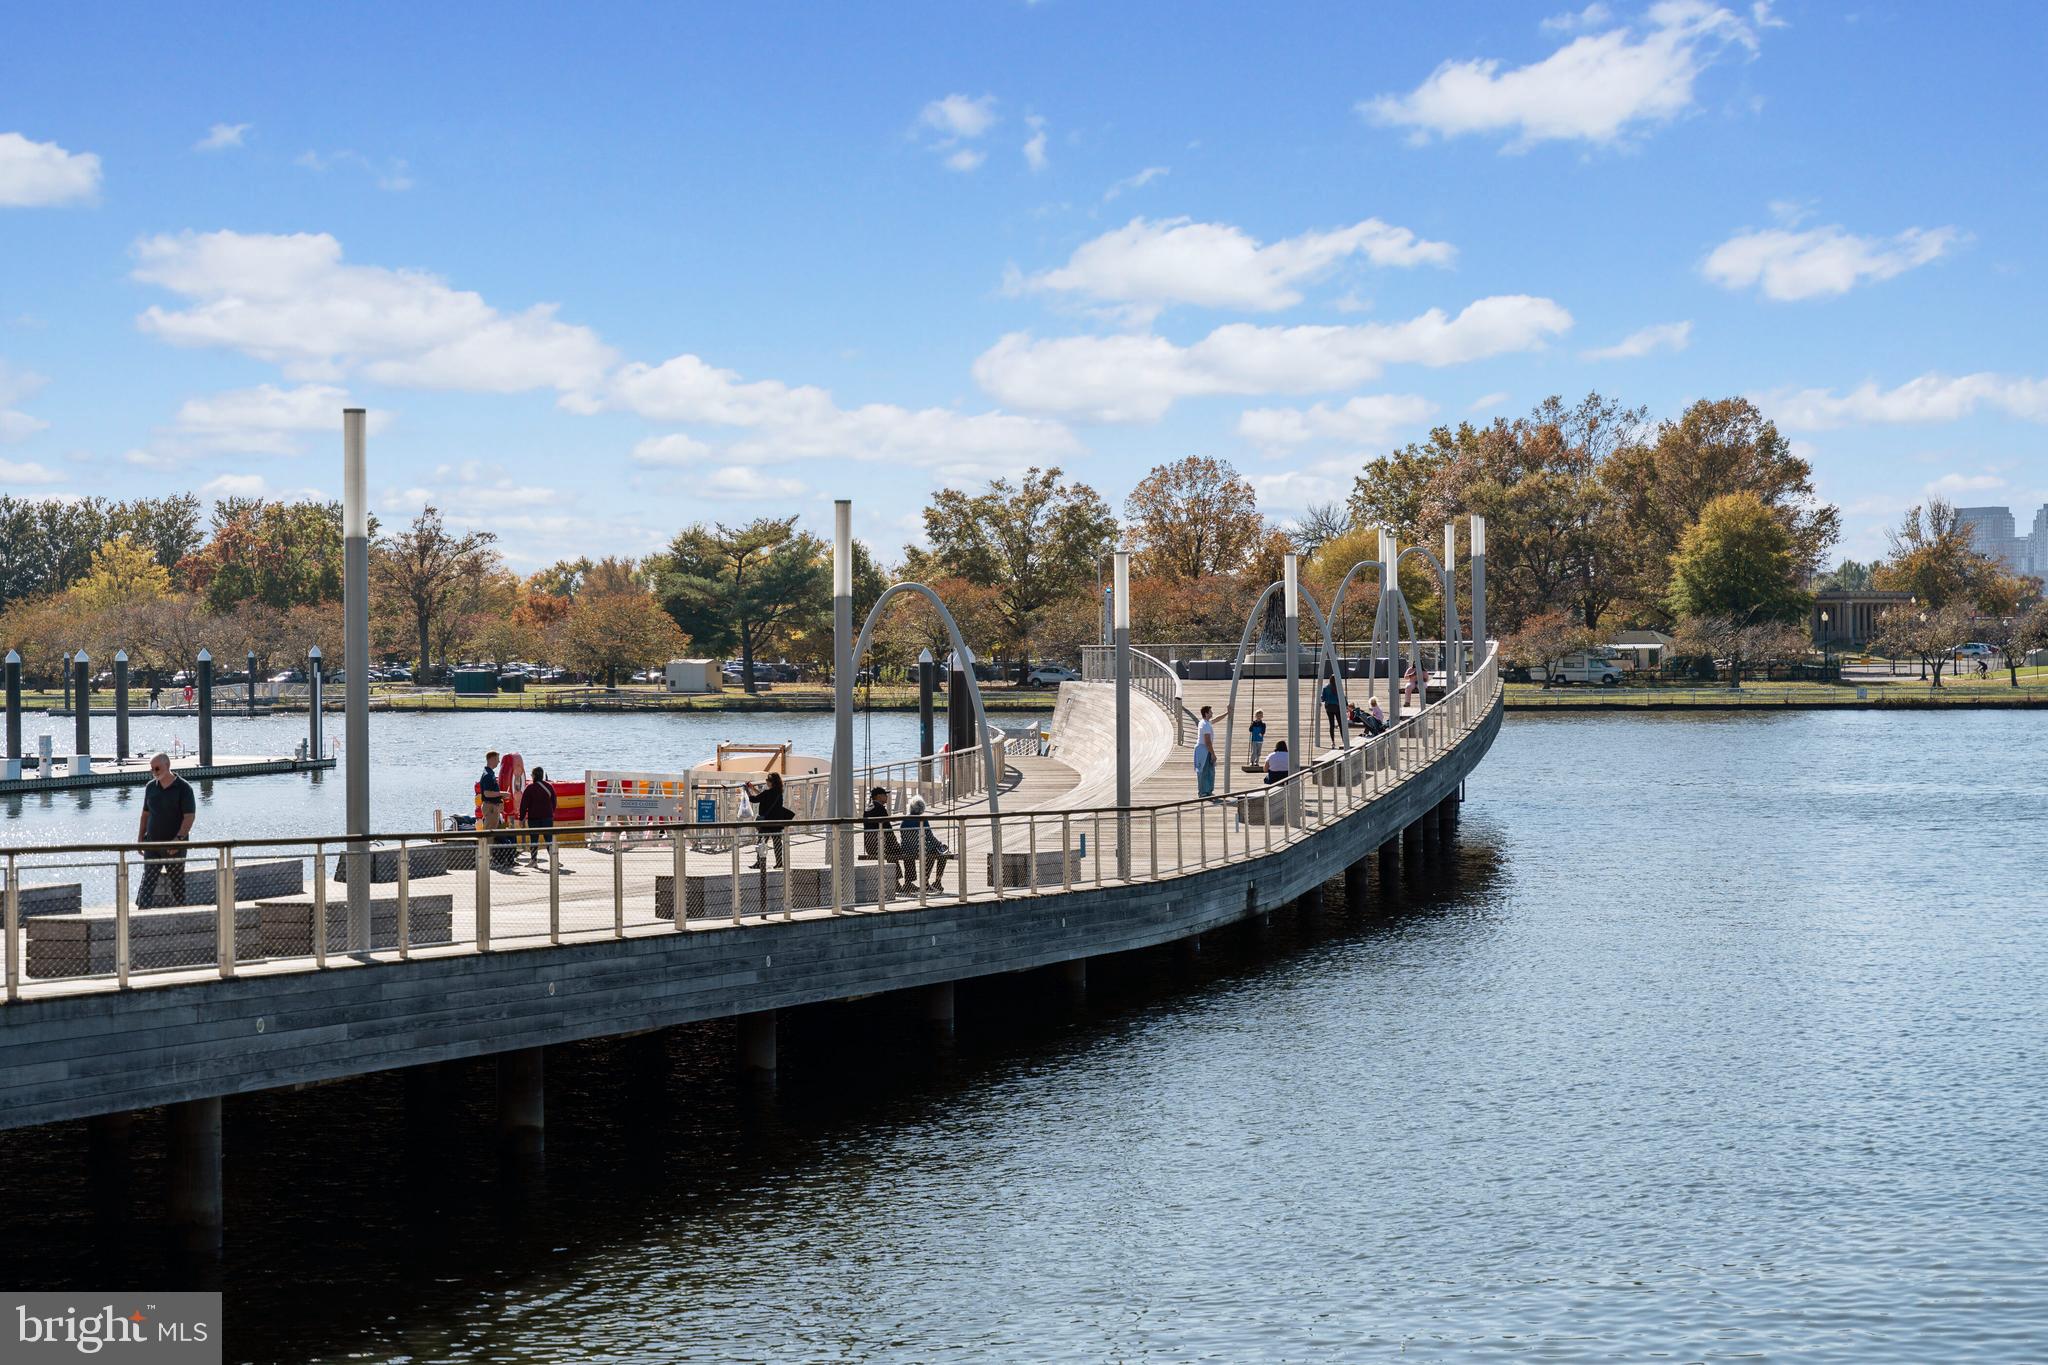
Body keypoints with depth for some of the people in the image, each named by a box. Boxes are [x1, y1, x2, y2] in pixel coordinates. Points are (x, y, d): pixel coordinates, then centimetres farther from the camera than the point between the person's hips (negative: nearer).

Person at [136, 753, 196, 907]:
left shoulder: (183, 788, -8)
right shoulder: (151, 787, 8)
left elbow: (190, 816, -13)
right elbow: (145, 814, 16)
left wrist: (179, 839, -22)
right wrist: (140, 838, 10)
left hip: (175, 845, -4)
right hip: (152, 842, 4)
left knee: (177, 882, 5)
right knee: (148, 882, -3)